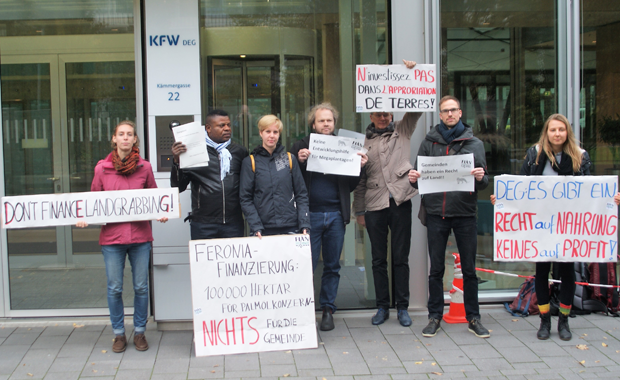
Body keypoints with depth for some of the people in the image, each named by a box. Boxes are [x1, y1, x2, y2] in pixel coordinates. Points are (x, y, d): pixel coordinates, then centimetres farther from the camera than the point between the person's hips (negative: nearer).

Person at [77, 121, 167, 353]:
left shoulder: (144, 167, 3)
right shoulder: (102, 168, 2)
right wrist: (84, 218, -9)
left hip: (140, 235, 0)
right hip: (111, 236, 0)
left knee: (141, 287, 6)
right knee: (114, 288, 5)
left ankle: (139, 332, 21)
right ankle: (119, 334, 20)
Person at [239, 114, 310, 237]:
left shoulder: (290, 159, 10)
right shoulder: (249, 162, 4)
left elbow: (301, 194, 9)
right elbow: (245, 198, 0)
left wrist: (304, 224, -3)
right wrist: (255, 226, -12)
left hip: (290, 227, 2)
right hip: (263, 230, -1)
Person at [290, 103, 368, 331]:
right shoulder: (301, 147, 4)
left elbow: (350, 185, 12)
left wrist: (359, 167, -4)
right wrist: (299, 161, -17)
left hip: (336, 215, 3)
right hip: (310, 215, -2)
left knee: (332, 266, 9)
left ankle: (328, 310, 18)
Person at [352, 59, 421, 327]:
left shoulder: (402, 131, 9)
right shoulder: (364, 143, 10)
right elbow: (359, 179, 11)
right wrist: (359, 211, 9)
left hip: (400, 201, -1)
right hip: (375, 205, 1)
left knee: (401, 257, 4)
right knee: (379, 259, 7)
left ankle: (402, 307, 13)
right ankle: (382, 307, 18)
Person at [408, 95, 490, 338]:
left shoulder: (474, 144, 6)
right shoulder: (429, 143, 7)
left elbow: (484, 181, 4)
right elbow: (419, 176, 9)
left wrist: (481, 177, -18)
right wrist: (413, 178, -13)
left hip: (465, 212, 0)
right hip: (436, 212, 0)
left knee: (469, 269, 6)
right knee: (436, 268, 7)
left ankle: (473, 317, 18)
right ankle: (435, 316, 17)